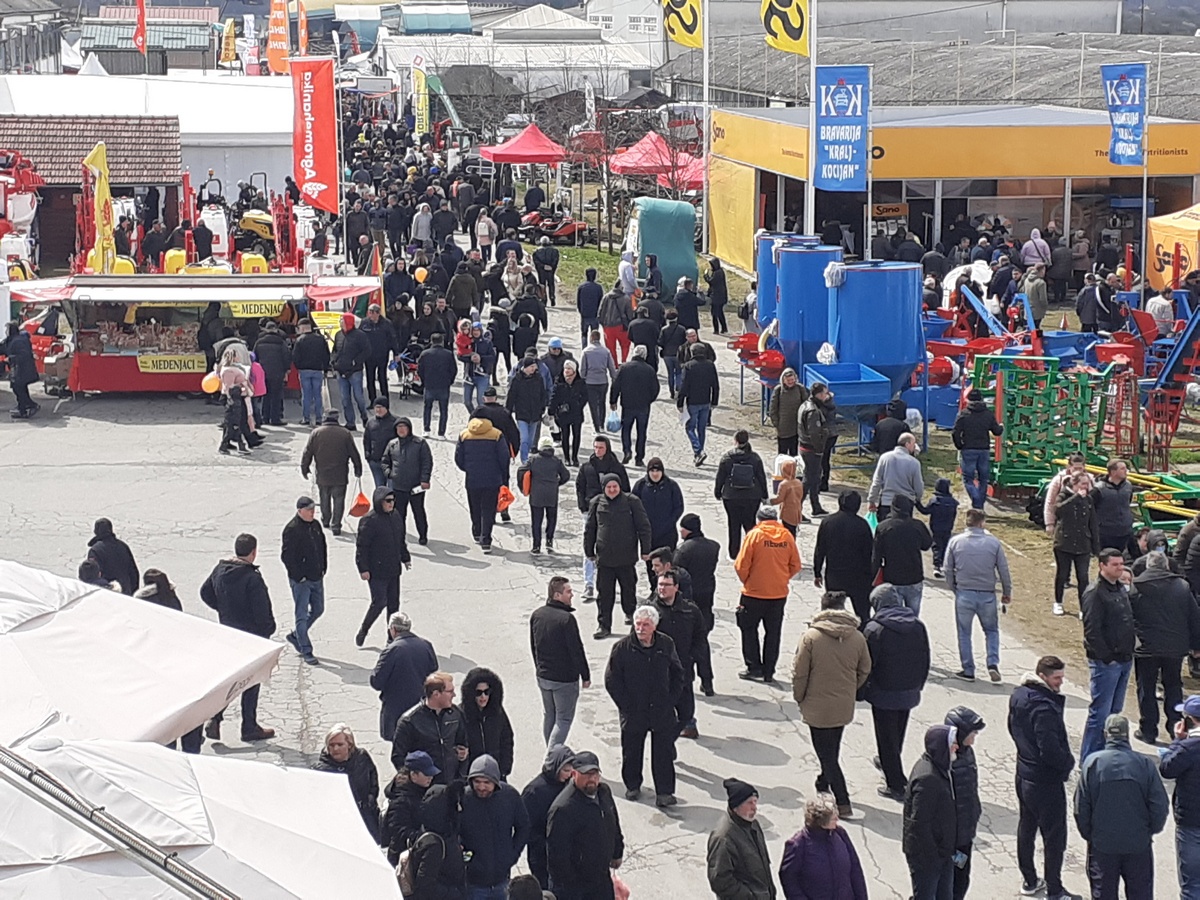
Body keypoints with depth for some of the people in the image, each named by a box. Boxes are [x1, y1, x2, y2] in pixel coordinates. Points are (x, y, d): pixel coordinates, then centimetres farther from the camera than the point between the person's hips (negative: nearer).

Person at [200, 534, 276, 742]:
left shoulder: (220, 570, -1)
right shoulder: (252, 577, -23)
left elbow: (205, 592, 13)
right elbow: (262, 610, -21)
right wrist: (268, 629, -3)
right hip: (251, 635, -6)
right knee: (251, 680, 5)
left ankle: (214, 718, 5)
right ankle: (249, 727, 12)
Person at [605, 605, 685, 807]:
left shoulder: (666, 645, -2)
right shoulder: (622, 648, -10)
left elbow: (677, 675, 10)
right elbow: (611, 680, -5)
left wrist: (670, 701, 1)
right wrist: (627, 706, -9)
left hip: (662, 713, 1)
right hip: (633, 713, -1)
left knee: (663, 752, 1)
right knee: (631, 752, 13)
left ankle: (664, 792, 7)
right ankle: (632, 786, 32)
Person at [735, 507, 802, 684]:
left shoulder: (754, 534, -12)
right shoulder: (787, 536, -2)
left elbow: (741, 565, -12)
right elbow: (795, 566, 3)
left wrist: (746, 581, 6)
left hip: (754, 592, -3)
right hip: (779, 593, 3)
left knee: (749, 629, 12)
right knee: (773, 633, 12)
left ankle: (754, 667, 10)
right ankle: (769, 672, 14)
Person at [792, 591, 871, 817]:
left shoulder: (811, 637, -16)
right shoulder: (857, 638, -5)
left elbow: (800, 673, -12)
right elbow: (865, 671, 6)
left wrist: (799, 698, 4)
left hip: (817, 707, -4)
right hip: (844, 707, 4)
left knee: (826, 753, 3)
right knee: (832, 749, 25)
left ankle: (843, 802, -2)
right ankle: (825, 782, 45)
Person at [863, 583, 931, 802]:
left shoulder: (874, 629, -18)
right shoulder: (917, 625, 0)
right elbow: (925, 660, 8)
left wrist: (861, 691, -2)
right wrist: (918, 685, 20)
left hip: (884, 694, -6)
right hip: (909, 692, 6)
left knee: (886, 738, 5)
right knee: (898, 733, 25)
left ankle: (896, 785, 7)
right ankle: (889, 764, 48)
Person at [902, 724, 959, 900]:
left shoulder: (940, 769, 3)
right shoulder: (927, 779, -28)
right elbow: (919, 824, -26)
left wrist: (950, 849, 17)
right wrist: (932, 857, -20)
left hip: (943, 850, 9)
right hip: (926, 854, -9)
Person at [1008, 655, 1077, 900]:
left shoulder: (1018, 696, -1)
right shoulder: (1044, 708, -29)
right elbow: (1050, 750, -29)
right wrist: (1069, 762, -11)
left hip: (1023, 776, 9)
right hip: (1046, 782, -9)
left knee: (1026, 827, 20)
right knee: (1054, 836, 5)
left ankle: (1029, 880, 33)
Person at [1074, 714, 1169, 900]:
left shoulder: (1092, 763, -11)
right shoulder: (1145, 764, -11)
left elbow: (1081, 808, -8)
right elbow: (1160, 806, -9)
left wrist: (1088, 835, 8)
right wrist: (1150, 831, 10)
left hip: (1102, 845, 0)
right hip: (1138, 843, 0)